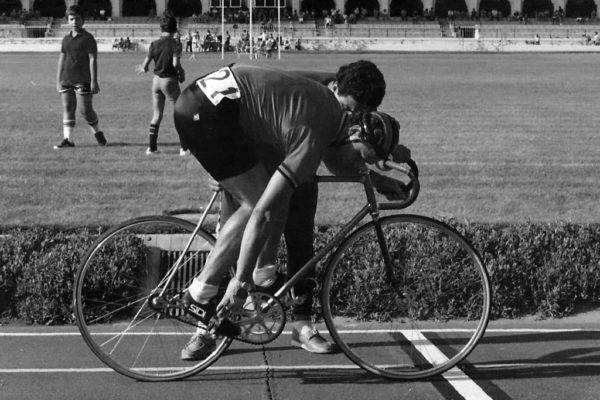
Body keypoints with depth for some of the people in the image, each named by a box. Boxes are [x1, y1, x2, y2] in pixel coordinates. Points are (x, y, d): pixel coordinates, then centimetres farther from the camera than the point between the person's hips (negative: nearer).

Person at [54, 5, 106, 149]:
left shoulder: (88, 38, -3)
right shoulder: (66, 39, 13)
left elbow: (93, 60, -8)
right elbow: (61, 60, 17)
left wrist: (94, 81, -13)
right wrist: (58, 80, 14)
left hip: (83, 81, -5)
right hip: (66, 80, 5)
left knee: (86, 110, -4)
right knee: (67, 108, 1)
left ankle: (97, 133, 19)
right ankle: (67, 140, 1)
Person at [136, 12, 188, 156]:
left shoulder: (154, 44, 1)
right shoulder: (176, 44, -10)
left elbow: (145, 66, 0)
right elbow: (175, 63, -23)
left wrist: (142, 69, 23)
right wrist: (182, 73, -4)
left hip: (156, 80, 4)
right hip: (170, 81, -4)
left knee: (156, 116, 14)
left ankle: (151, 147, 15)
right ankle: (184, 148, 2)